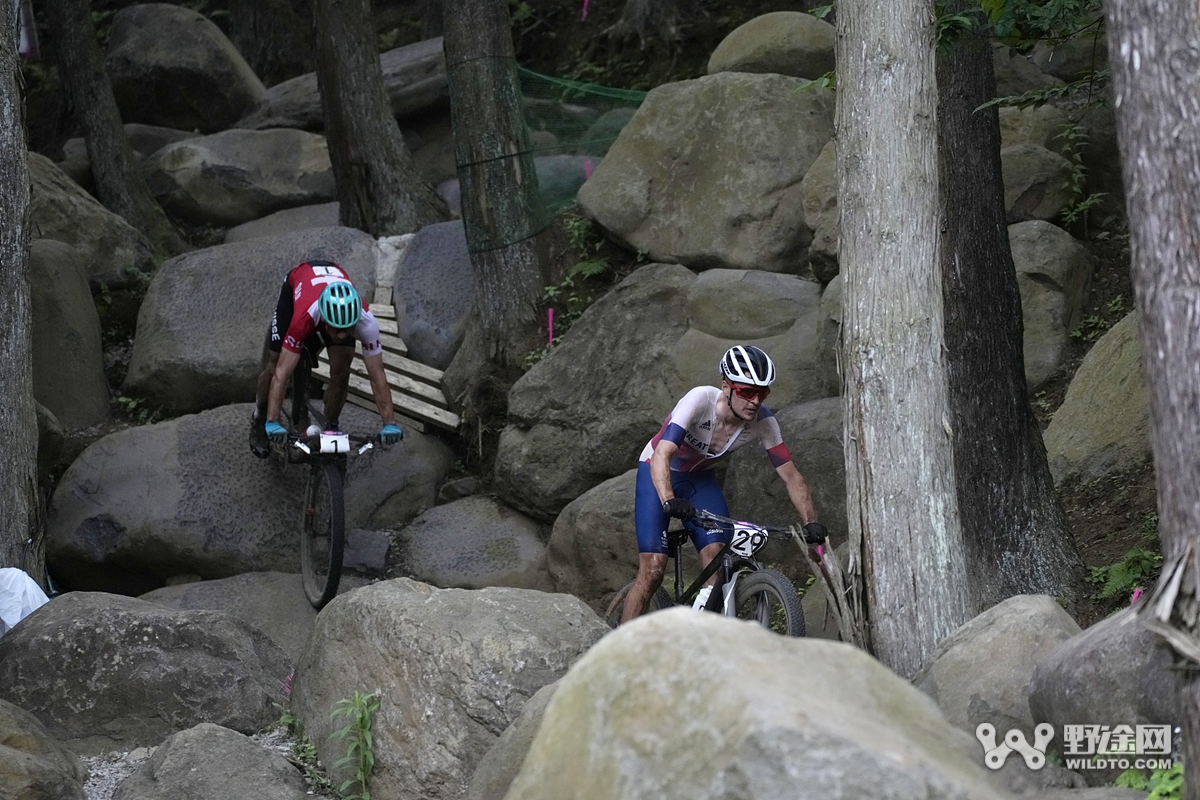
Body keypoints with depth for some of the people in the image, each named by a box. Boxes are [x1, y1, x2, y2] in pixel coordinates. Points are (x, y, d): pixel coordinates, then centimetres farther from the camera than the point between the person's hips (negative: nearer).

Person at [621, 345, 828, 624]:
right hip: (658, 474, -4)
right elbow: (662, 456, -42)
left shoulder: (763, 421, -21)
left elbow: (791, 476, -15)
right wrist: (669, 501, -59)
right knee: (653, 569, -15)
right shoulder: (701, 400, -34)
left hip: (700, 479, 4)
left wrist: (811, 522, -29)